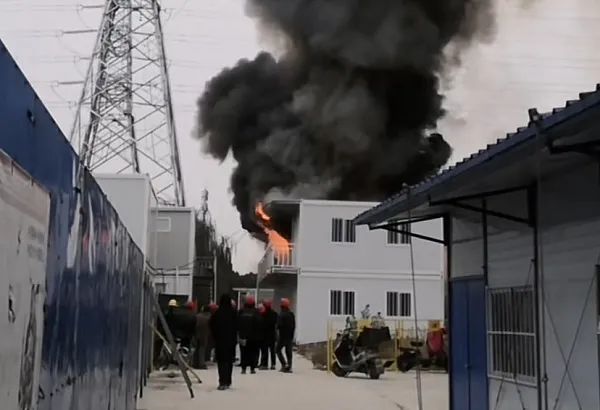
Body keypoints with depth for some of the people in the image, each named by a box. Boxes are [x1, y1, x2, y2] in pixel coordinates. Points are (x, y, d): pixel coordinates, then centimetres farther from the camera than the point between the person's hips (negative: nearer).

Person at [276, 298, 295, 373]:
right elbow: (294, 325, 13)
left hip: (283, 336, -7)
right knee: (288, 351, 9)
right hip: (290, 336, 7)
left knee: (278, 350, 6)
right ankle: (289, 366, 6)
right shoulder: (292, 314, 8)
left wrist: (277, 327, 3)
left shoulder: (282, 315, -17)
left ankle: (284, 364, -7)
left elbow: (279, 325, -21)